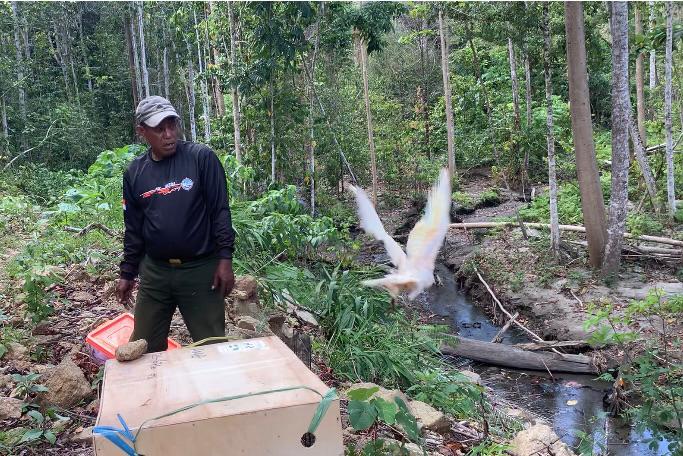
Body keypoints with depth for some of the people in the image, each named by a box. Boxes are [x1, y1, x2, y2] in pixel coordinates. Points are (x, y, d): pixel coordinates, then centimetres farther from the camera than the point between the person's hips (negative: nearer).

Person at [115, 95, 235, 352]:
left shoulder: (202, 158, -8)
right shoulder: (134, 173, 5)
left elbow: (220, 210, -8)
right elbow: (133, 228, 11)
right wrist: (127, 273, 12)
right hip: (153, 272, 4)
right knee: (144, 348, 12)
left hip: (201, 270, -4)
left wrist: (225, 258, -12)